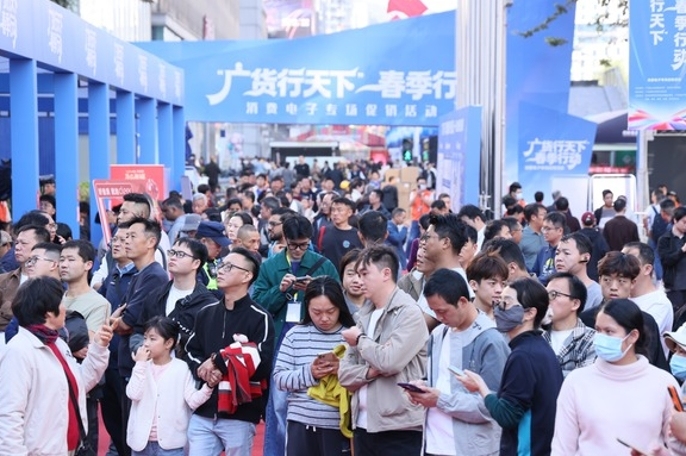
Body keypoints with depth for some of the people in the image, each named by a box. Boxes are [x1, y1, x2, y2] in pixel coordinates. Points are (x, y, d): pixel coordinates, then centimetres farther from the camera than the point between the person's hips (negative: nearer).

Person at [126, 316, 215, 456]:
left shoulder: (181, 368, -5)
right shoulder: (143, 367, 3)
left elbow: (193, 400, -10)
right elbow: (133, 394, -12)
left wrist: (208, 386, -26)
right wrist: (140, 364, -12)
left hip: (170, 443, -3)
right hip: (142, 440, 4)